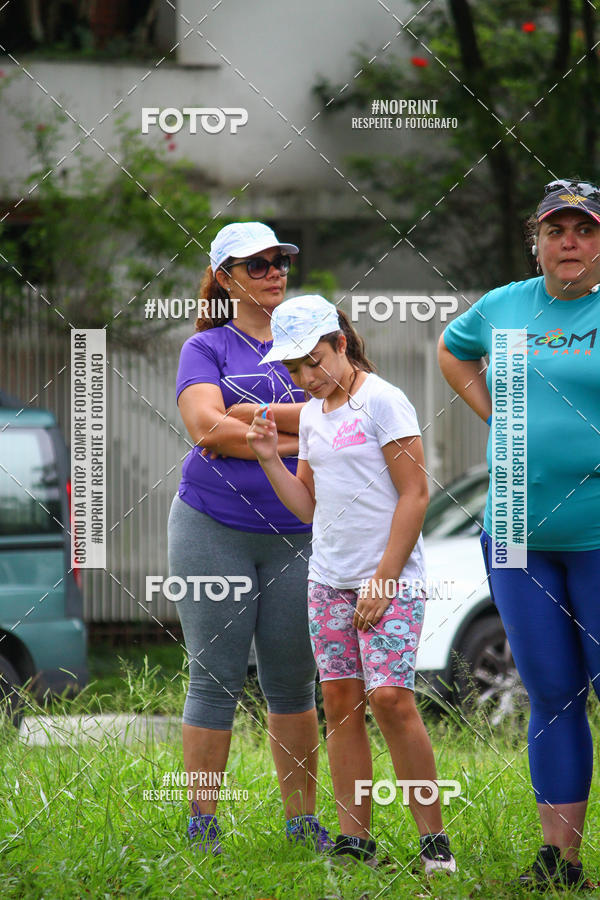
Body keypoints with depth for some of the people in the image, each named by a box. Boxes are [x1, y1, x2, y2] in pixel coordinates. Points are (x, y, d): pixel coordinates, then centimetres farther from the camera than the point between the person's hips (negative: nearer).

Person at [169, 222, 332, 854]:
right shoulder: (207, 348, 4)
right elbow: (205, 427, -12)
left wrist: (249, 414, -11)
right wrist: (291, 441, -11)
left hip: (296, 534, 3)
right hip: (213, 528, -2)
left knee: (293, 682, 6)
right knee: (214, 678, -2)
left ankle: (302, 821, 13)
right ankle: (202, 826, 2)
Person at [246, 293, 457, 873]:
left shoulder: (382, 401, -8)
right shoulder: (312, 415, 14)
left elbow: (414, 495, -11)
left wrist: (384, 581, -14)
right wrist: (269, 459, 2)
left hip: (390, 583, -7)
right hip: (328, 581, 7)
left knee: (390, 698, -16)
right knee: (340, 702, 2)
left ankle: (434, 839, -9)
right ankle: (354, 840, 4)